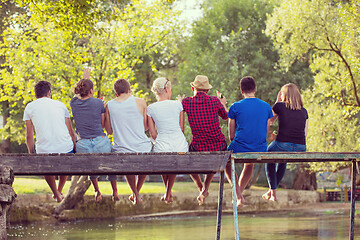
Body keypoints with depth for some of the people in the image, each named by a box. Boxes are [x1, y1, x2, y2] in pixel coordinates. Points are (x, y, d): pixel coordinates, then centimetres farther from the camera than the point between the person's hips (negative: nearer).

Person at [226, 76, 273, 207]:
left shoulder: (235, 107, -6)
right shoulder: (266, 107, 3)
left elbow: (231, 136, -1)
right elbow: (266, 133, 10)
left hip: (239, 149, -4)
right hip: (260, 150, 4)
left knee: (226, 162, 28)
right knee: (249, 163, 38)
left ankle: (238, 195, 13)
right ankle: (239, 191, 43)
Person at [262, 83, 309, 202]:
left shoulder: (279, 106, 2)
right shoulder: (304, 111, 12)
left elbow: (270, 121, 21)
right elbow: (305, 134, 16)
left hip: (282, 146, -4)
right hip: (300, 149, 4)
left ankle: (273, 193, 28)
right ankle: (270, 191, 45)